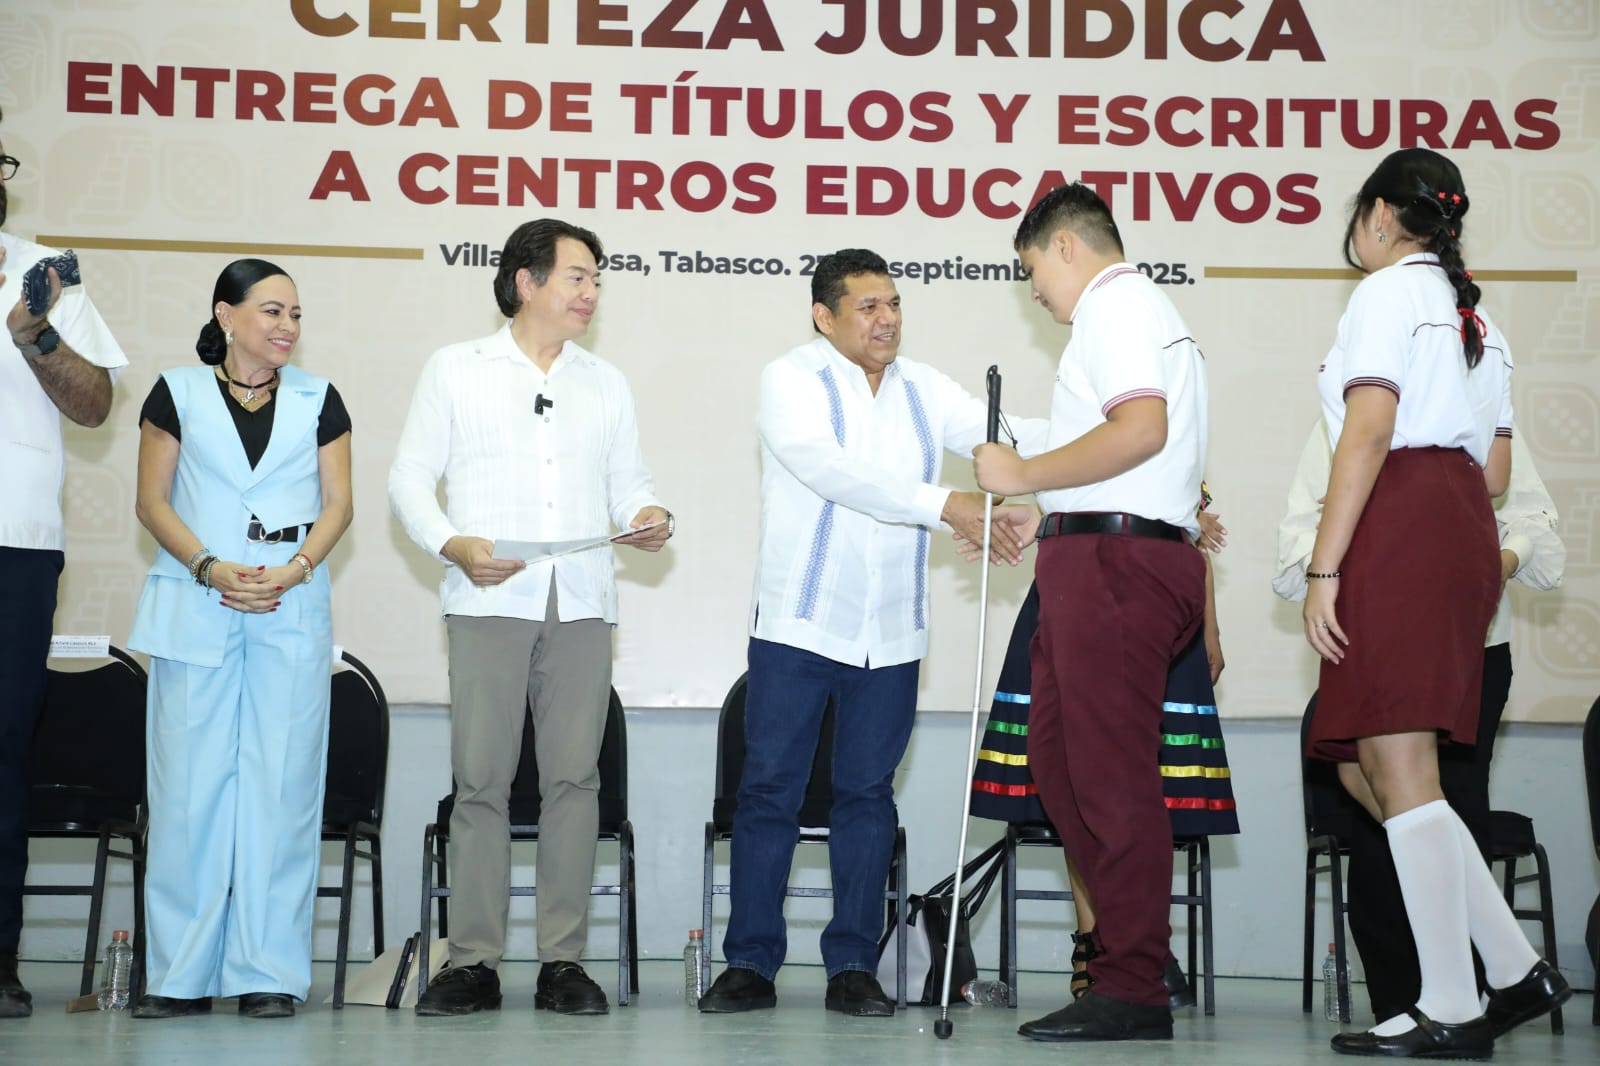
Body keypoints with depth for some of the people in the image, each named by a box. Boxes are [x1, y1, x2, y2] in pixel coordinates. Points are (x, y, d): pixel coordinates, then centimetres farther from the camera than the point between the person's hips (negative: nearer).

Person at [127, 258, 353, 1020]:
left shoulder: (317, 400, 11)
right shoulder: (178, 393, 7)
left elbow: (337, 504, 6)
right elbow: (153, 502, 3)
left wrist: (294, 571, -11)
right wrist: (211, 568, -12)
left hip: (292, 606, 1)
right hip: (194, 606, -1)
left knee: (280, 782, -3)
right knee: (189, 783, -2)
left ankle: (269, 972, 2)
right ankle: (182, 974, 4)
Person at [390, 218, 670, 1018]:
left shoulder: (606, 383, 18)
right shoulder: (456, 370, 9)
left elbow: (628, 485, 16)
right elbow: (410, 480, 4)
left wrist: (648, 517, -7)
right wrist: (453, 544, -13)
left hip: (582, 603, 3)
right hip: (489, 600, -2)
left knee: (573, 779, 0)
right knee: (481, 780, -4)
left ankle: (563, 961, 5)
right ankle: (473, 961, 1)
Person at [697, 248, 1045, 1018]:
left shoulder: (922, 389, 9)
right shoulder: (792, 380, -7)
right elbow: (832, 471, -22)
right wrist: (946, 506, -28)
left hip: (891, 633, 4)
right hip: (798, 623, -4)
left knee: (867, 794, 6)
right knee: (771, 787, -1)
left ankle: (853, 967, 12)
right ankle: (750, 964, 6)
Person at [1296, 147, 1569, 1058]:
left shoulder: (1389, 291, -1)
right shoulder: (1477, 316, 25)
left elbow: (1368, 436, -12)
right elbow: (1497, 472, 22)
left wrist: (1324, 569, -14)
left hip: (1400, 531, -9)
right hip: (1466, 528, 9)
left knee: (1399, 771, -9)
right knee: (1367, 771, 9)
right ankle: (1517, 972, 6)